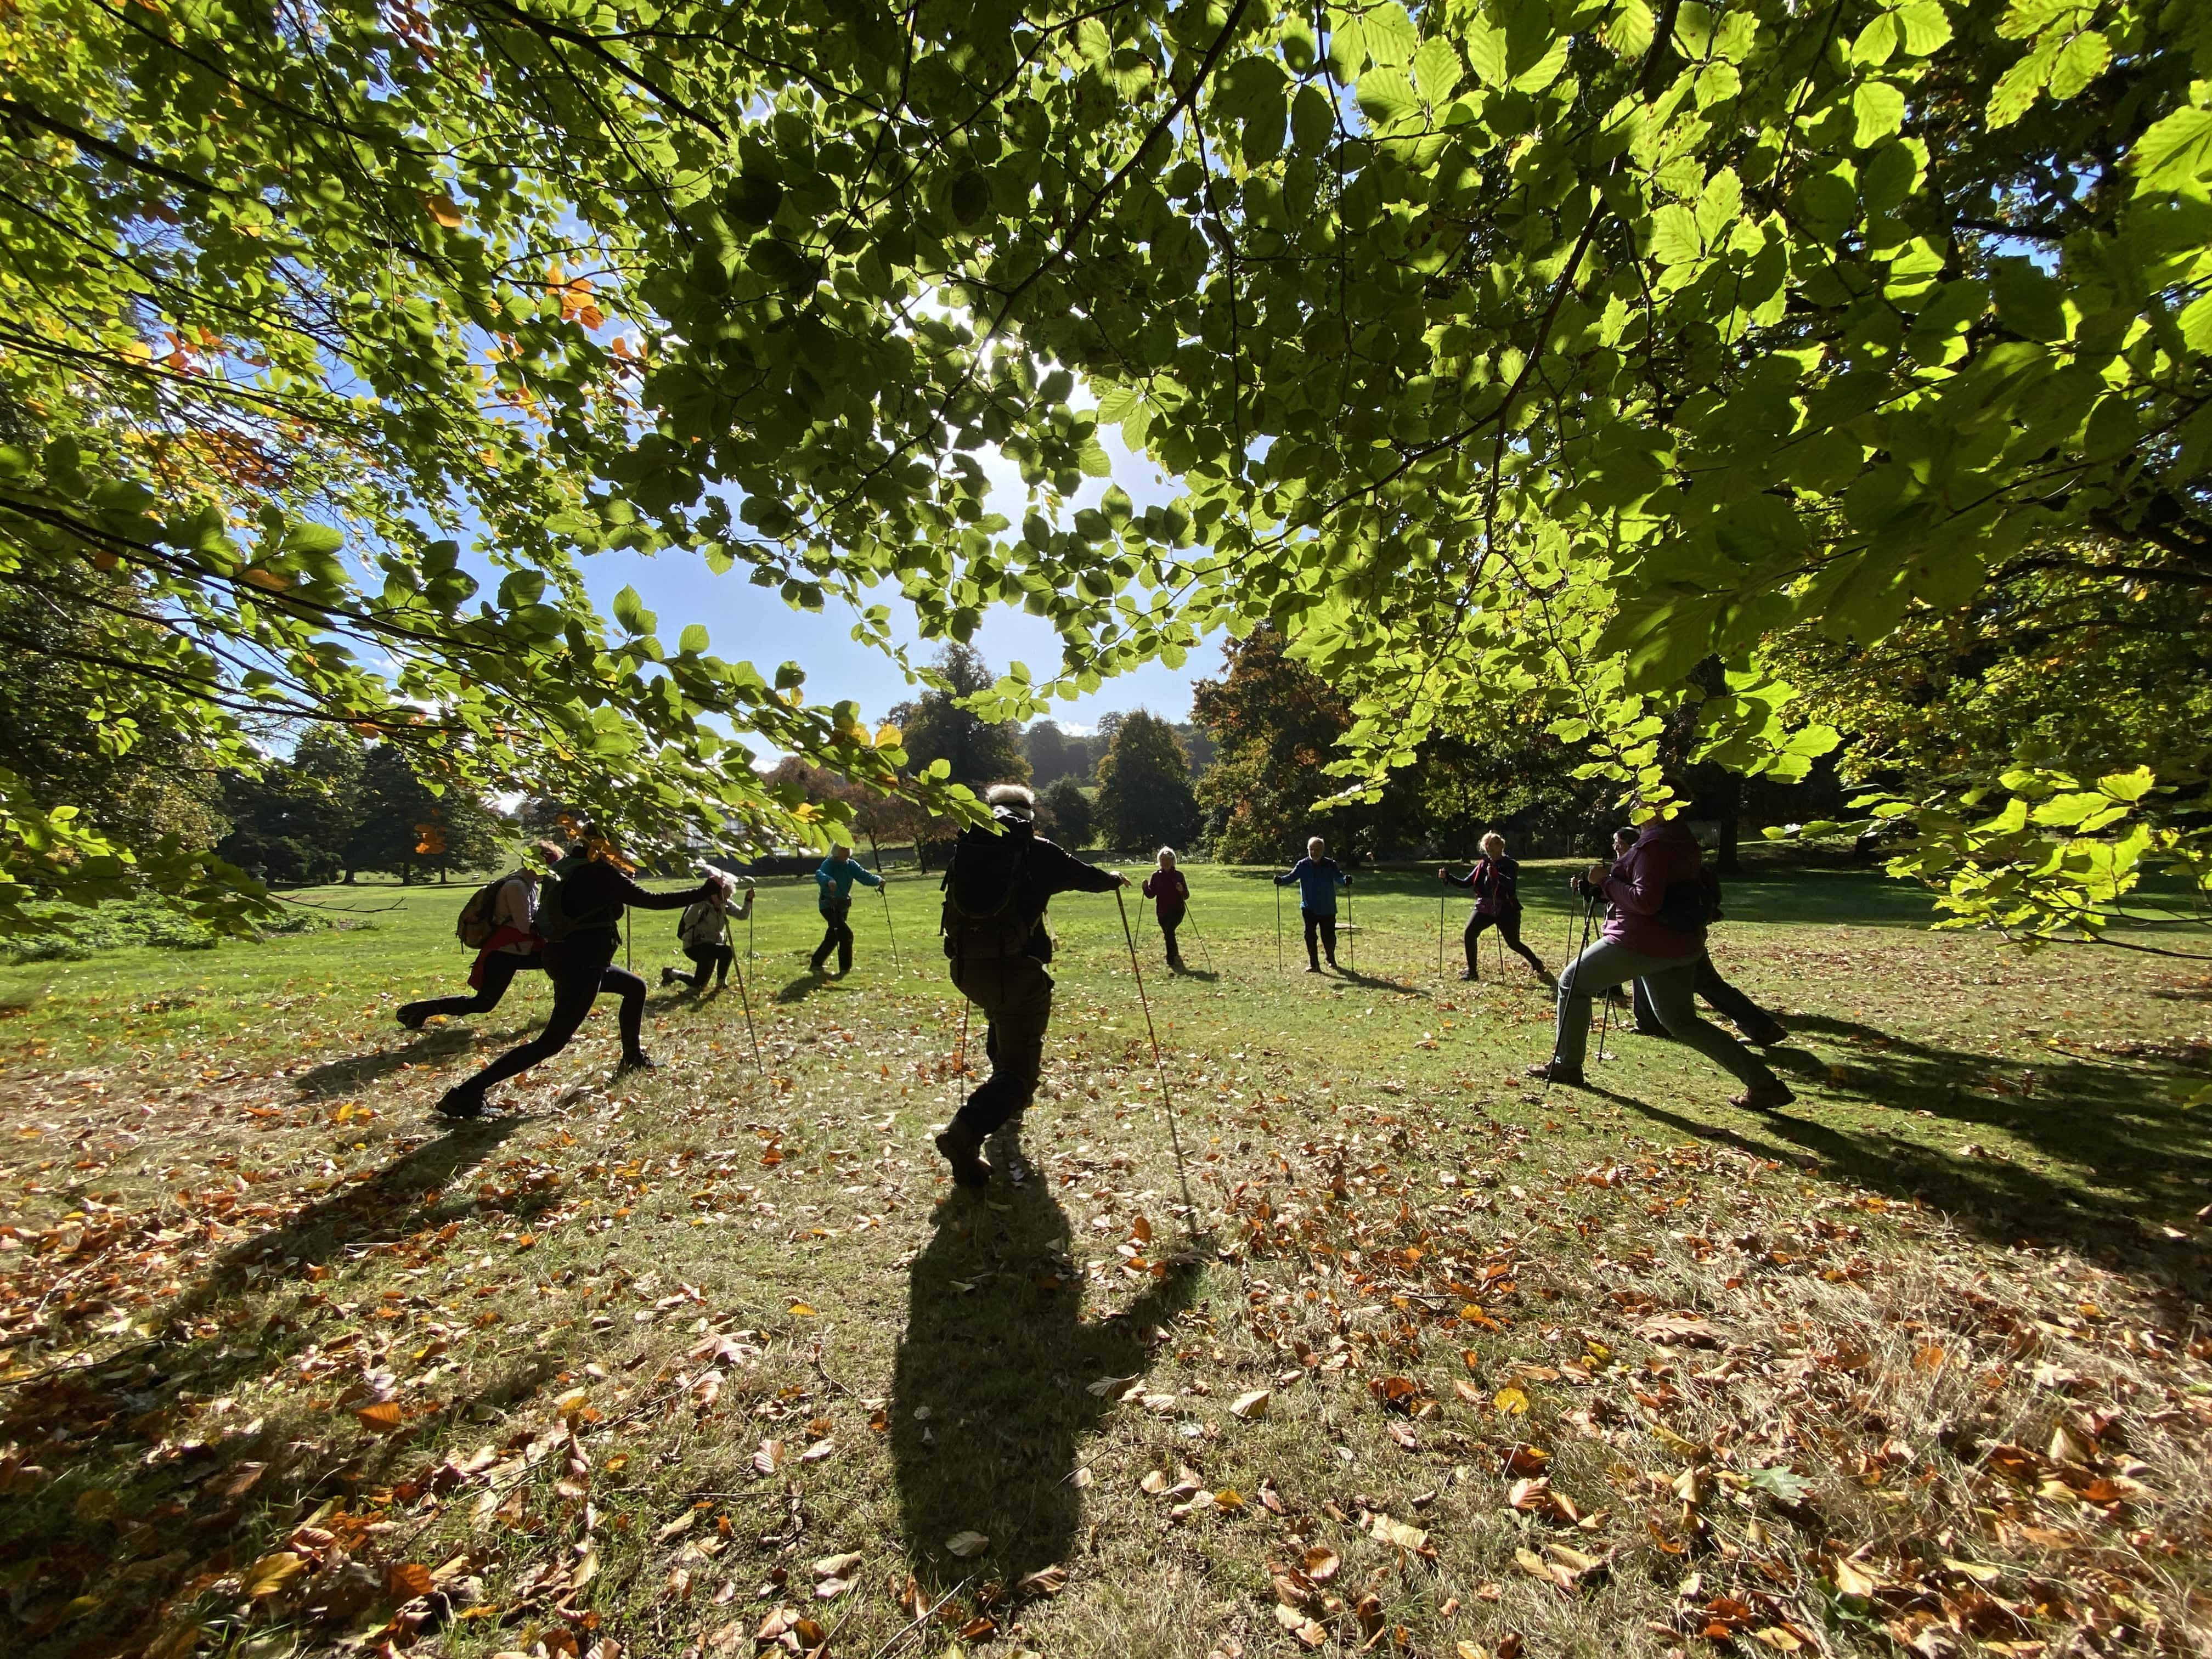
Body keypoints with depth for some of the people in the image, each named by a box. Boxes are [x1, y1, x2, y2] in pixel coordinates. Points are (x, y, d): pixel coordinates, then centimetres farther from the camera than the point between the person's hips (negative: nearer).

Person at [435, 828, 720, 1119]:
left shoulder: (569, 864, 5)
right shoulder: (600, 872, -20)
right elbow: (652, 900, -21)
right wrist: (706, 890, -18)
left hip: (578, 959, 10)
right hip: (579, 964, -10)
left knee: (635, 988, 24)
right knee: (552, 1042, -5)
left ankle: (633, 1057, 33)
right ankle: (468, 1092, -4)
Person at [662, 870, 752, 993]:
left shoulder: (725, 905, -2)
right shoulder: (703, 903, -21)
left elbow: (742, 915, -8)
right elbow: (688, 921, -38)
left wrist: (748, 900, -22)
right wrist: (700, 902, -46)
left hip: (712, 945, 7)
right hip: (695, 947, -7)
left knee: (699, 985, 11)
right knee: (727, 951, -31)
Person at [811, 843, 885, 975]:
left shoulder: (851, 865, 2)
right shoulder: (829, 864, -14)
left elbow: (864, 875, -12)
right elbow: (820, 874, -35)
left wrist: (878, 880, -32)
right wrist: (829, 880, -58)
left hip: (843, 904, 7)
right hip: (829, 905, -7)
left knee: (833, 936, 14)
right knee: (846, 934, -16)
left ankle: (817, 963, 31)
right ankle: (845, 967, -3)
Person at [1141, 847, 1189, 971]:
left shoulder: (1178, 875, -1)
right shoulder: (1156, 876, 4)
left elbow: (1186, 896, -1)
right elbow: (1151, 895, 3)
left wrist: (1182, 890, -21)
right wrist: (1146, 887, -15)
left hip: (1177, 910, -4)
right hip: (1162, 911, 4)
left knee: (1169, 930, -23)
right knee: (1168, 933, 11)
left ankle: (1171, 959, -16)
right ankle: (1176, 957, 32)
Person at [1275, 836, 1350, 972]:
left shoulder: (1330, 865, -5)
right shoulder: (1302, 865, -3)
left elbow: (1338, 877, -16)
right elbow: (1292, 877, -11)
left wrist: (1345, 881, -39)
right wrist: (1281, 880, -32)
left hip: (1328, 908, 0)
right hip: (1309, 908, 0)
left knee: (1329, 935, 8)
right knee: (1310, 936, -3)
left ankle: (1331, 959, 34)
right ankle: (1313, 964, 6)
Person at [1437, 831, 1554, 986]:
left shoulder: (1510, 865, -6)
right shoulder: (1483, 865, 8)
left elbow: (1511, 884, -24)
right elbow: (1465, 883, 8)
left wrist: (1495, 874, -37)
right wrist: (1447, 877, -5)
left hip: (1506, 909, -4)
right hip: (1485, 907, 4)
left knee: (1514, 943, 0)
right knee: (1469, 934, -13)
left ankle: (1539, 966, 27)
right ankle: (1472, 971, -2)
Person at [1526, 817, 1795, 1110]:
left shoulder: (1656, 843, -18)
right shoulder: (1682, 839, 14)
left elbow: (1645, 901, -25)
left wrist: (1605, 880, -14)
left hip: (1643, 943, -9)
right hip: (1680, 945, 10)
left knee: (1572, 982, 5)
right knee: (1682, 1022, 18)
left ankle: (1566, 1065, 12)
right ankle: (1763, 1083, 13)